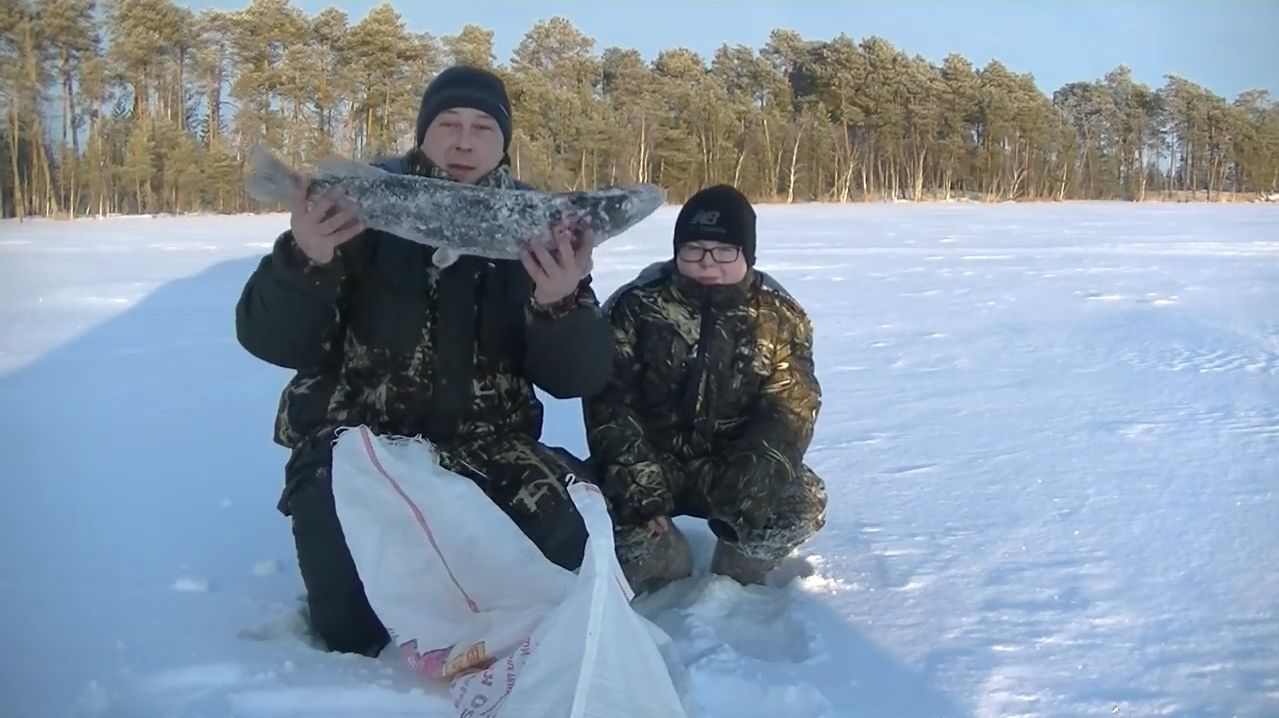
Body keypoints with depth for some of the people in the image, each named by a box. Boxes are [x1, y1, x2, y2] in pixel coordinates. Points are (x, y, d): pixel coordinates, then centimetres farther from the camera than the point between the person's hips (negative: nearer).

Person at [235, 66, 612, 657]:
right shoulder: (360, 203, -6)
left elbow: (578, 377, -7)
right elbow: (270, 340, -11)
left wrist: (562, 305, -30)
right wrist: (304, 260, -32)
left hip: (486, 443, 3)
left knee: (568, 530, -21)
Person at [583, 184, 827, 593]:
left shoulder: (780, 317, -4)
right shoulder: (635, 307, -8)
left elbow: (791, 412, -10)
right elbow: (609, 406, -12)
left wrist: (749, 486, -26)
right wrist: (640, 490, -23)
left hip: (733, 471, 1)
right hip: (650, 464, 0)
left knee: (805, 502, -24)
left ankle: (741, 564, 5)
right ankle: (660, 556, 2)